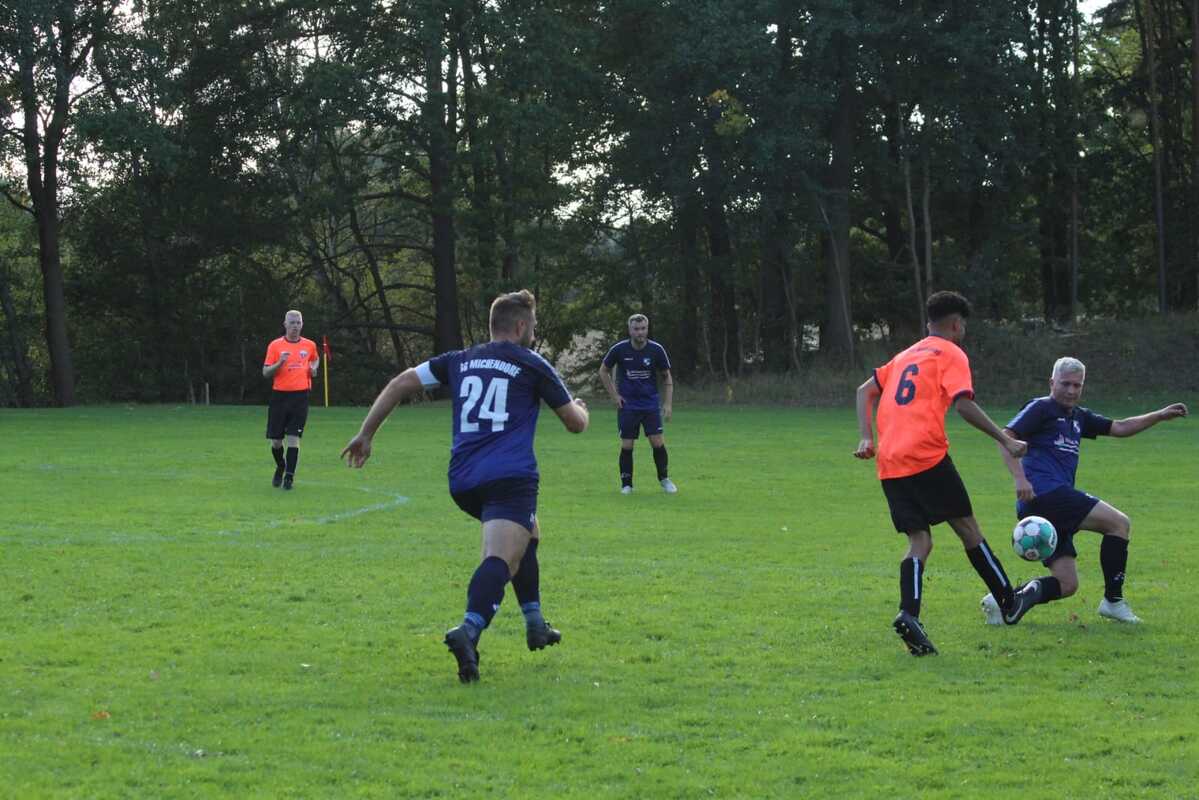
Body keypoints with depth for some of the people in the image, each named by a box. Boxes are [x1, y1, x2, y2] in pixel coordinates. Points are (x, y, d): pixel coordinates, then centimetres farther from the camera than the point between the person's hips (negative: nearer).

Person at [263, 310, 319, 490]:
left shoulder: (309, 345, 7)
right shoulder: (275, 345, 0)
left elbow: (316, 359, 29)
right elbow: (265, 372, -1)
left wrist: (314, 368, 7)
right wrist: (280, 363, -19)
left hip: (300, 396, 0)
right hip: (279, 396, 0)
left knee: (293, 439, -8)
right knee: (276, 440, 5)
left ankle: (289, 476, -3)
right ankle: (280, 467, 32)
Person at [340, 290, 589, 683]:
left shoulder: (460, 361, 19)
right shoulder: (532, 365, 8)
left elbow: (401, 383, 12)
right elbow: (576, 423, 15)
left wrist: (366, 435, 16)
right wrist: (580, 408, 39)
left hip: (463, 482, 6)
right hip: (511, 478, -6)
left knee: (528, 533, 31)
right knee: (501, 559, -21)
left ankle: (535, 624, 31)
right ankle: (468, 631, -47)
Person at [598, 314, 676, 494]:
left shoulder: (656, 350, -7)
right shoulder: (619, 349, -8)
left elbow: (667, 378, 4)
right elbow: (603, 371, 8)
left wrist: (668, 403, -3)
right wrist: (614, 395, 1)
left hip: (650, 403, 0)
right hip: (627, 404, 0)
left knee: (658, 443, -7)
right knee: (626, 445, -2)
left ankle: (664, 479, 12)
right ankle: (626, 484, 11)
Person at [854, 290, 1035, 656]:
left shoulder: (906, 356, 26)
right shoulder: (951, 355, 3)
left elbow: (865, 391, 23)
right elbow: (963, 404, -11)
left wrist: (866, 437, 14)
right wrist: (1006, 441, -8)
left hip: (889, 464, 6)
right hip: (927, 457, -6)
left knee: (919, 541, 5)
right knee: (967, 527, 7)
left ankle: (908, 614, -18)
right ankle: (1009, 602, 17)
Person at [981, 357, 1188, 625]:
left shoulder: (1078, 417, 25)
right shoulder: (1041, 408, 0)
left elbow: (1119, 428, 30)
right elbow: (1006, 437, -10)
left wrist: (1160, 415, 23)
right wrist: (1019, 478, -22)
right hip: (1045, 491, -9)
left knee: (1067, 584, 5)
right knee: (1119, 523, -10)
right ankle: (1113, 600, -5)